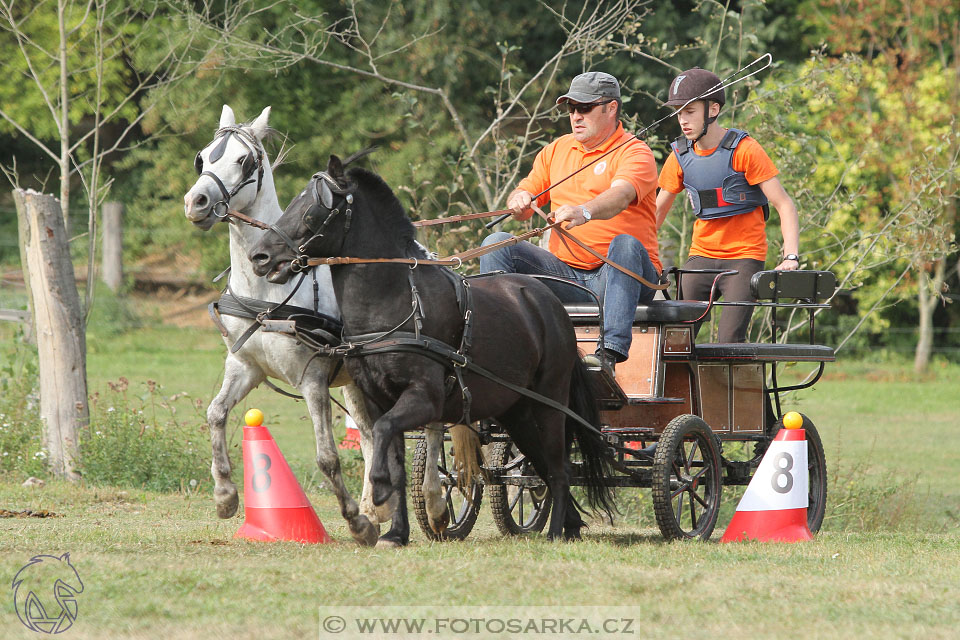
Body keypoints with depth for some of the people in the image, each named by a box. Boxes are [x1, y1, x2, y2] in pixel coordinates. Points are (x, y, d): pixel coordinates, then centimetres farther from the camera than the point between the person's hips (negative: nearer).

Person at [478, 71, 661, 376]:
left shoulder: (634, 153, -2)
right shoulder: (556, 150, 17)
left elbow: (619, 197, -24)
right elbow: (521, 207, 15)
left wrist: (583, 212, -46)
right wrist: (519, 202, -11)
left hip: (619, 276, -5)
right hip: (565, 273, 5)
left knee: (626, 244, -38)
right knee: (496, 243, -11)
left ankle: (609, 353, -50)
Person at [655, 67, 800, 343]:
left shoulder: (744, 150, -10)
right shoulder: (680, 156, 5)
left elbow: (784, 205, -12)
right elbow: (657, 210, 16)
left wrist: (791, 257, -24)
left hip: (744, 257, -5)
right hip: (701, 256, 5)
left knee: (730, 339, -19)